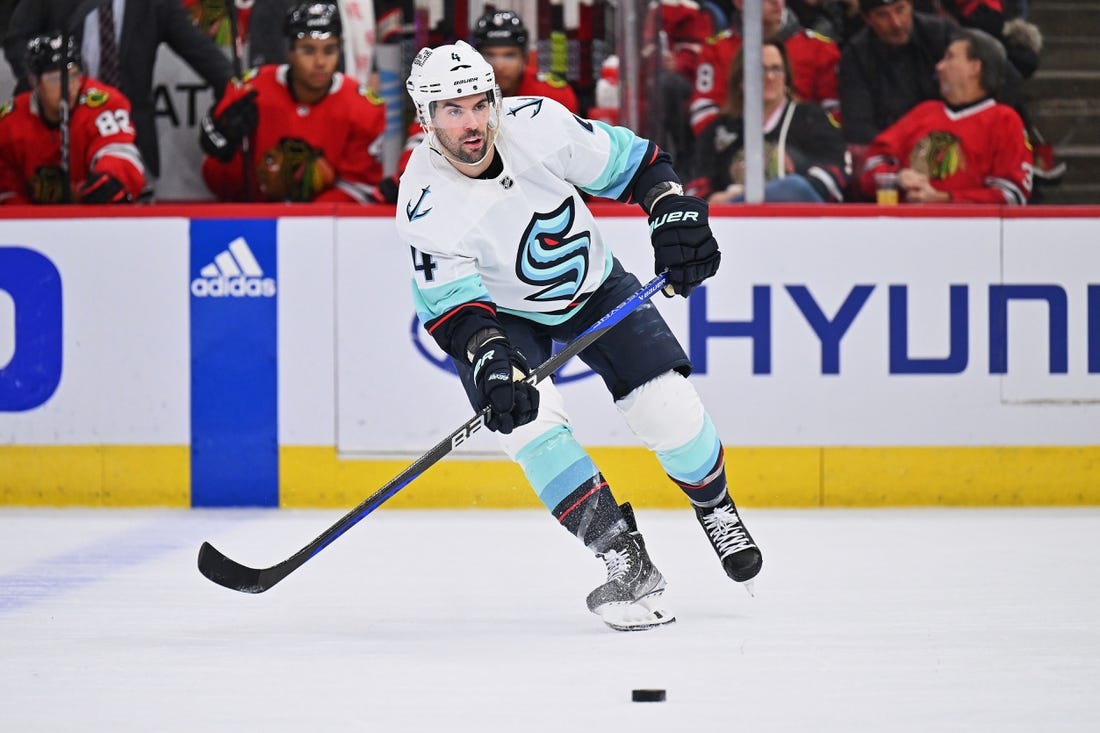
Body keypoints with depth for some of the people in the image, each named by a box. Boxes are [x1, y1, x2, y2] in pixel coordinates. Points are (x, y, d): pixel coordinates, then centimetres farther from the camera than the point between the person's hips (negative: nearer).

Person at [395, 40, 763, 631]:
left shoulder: (537, 124, -24)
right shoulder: (426, 203, -28)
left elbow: (631, 161, -10)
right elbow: (453, 306, -30)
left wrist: (674, 212, -22)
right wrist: (489, 359, -46)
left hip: (593, 284, 1)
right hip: (502, 311, -1)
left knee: (666, 405, -8)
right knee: (526, 419, -25)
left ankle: (715, 508, 23)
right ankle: (625, 559, -18)